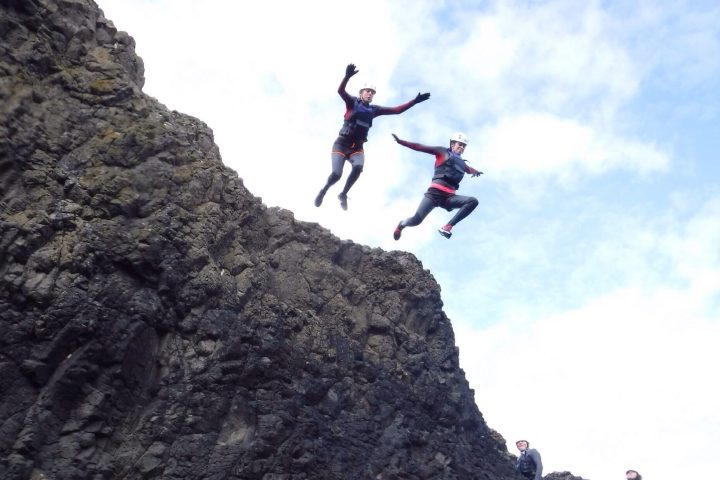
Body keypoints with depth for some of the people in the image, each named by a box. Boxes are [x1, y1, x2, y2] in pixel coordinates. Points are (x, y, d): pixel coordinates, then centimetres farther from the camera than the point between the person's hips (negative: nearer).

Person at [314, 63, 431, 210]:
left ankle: (343, 194, -5)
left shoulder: (374, 109, 11)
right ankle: (323, 190, 18)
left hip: (357, 147, 3)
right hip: (342, 144, -3)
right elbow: (340, 90, -21)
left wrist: (414, 101, 1)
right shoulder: (352, 102, -1)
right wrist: (347, 76, -41)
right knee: (336, 174, -16)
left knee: (358, 167, -28)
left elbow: (397, 110, 10)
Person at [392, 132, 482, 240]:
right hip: (435, 192, -5)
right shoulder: (443, 152, 14)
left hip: (449, 196, 5)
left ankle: (447, 227, -21)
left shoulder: (461, 163, 28)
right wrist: (400, 141, 2)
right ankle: (401, 225, 19)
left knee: (473, 201, -19)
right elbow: (421, 147, 9)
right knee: (417, 220, -18)